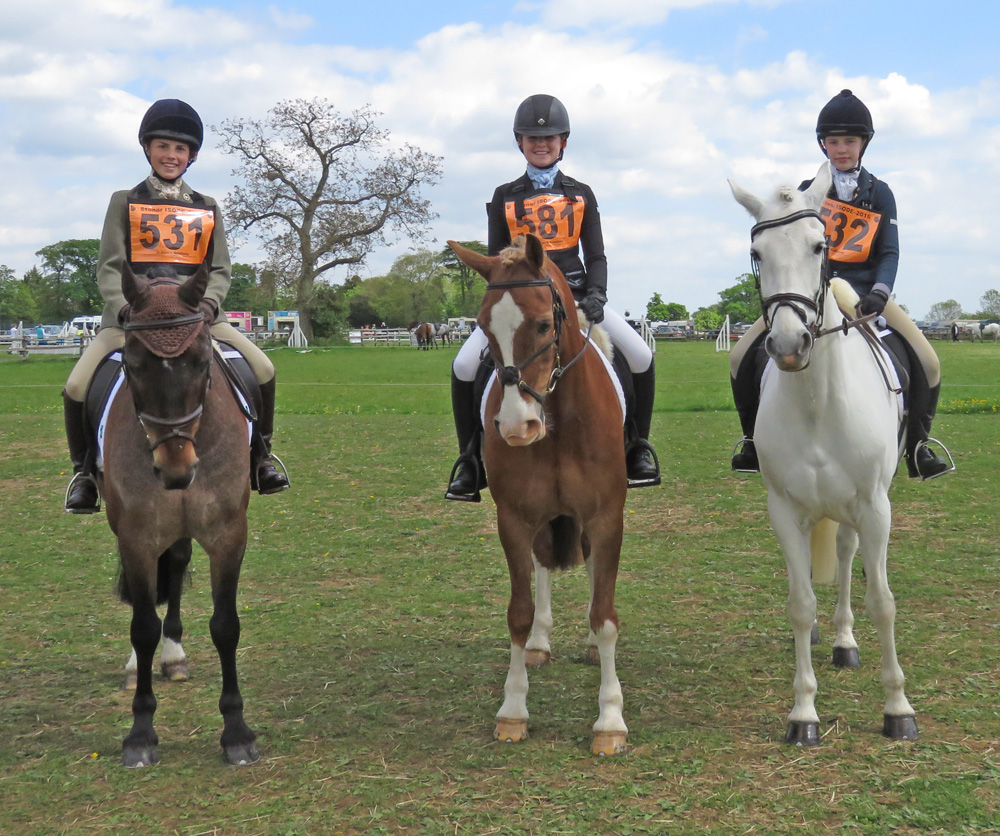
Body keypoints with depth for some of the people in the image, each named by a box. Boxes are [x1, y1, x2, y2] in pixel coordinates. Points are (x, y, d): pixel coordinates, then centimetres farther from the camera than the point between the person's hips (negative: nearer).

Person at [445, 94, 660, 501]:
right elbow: (494, 260, 7)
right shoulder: (505, 198, 8)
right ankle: (470, 458, -3)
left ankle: (639, 447, 4)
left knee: (641, 357, -17)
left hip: (574, 292, 1)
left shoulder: (581, 195, 10)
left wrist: (595, 294, -14)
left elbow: (596, 256, 6)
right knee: (464, 367, -21)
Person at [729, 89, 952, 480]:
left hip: (865, 291, 0)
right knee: (743, 357, -16)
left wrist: (879, 292, -18)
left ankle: (917, 444, 1)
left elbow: (889, 252, 1)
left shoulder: (879, 194, 6)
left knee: (926, 362, -18)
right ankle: (753, 437, 3)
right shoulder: (807, 192, 7)